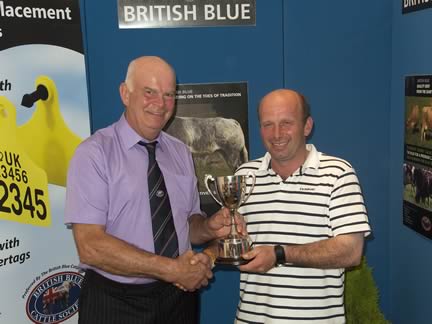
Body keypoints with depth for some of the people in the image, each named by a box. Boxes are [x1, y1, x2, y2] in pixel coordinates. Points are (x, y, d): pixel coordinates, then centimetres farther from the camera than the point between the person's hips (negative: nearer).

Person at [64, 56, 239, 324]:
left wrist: (210, 228, -10)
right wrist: (172, 269, -21)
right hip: (115, 302, -5)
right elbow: (91, 246, -20)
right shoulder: (94, 153, -13)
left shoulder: (181, 153, 5)